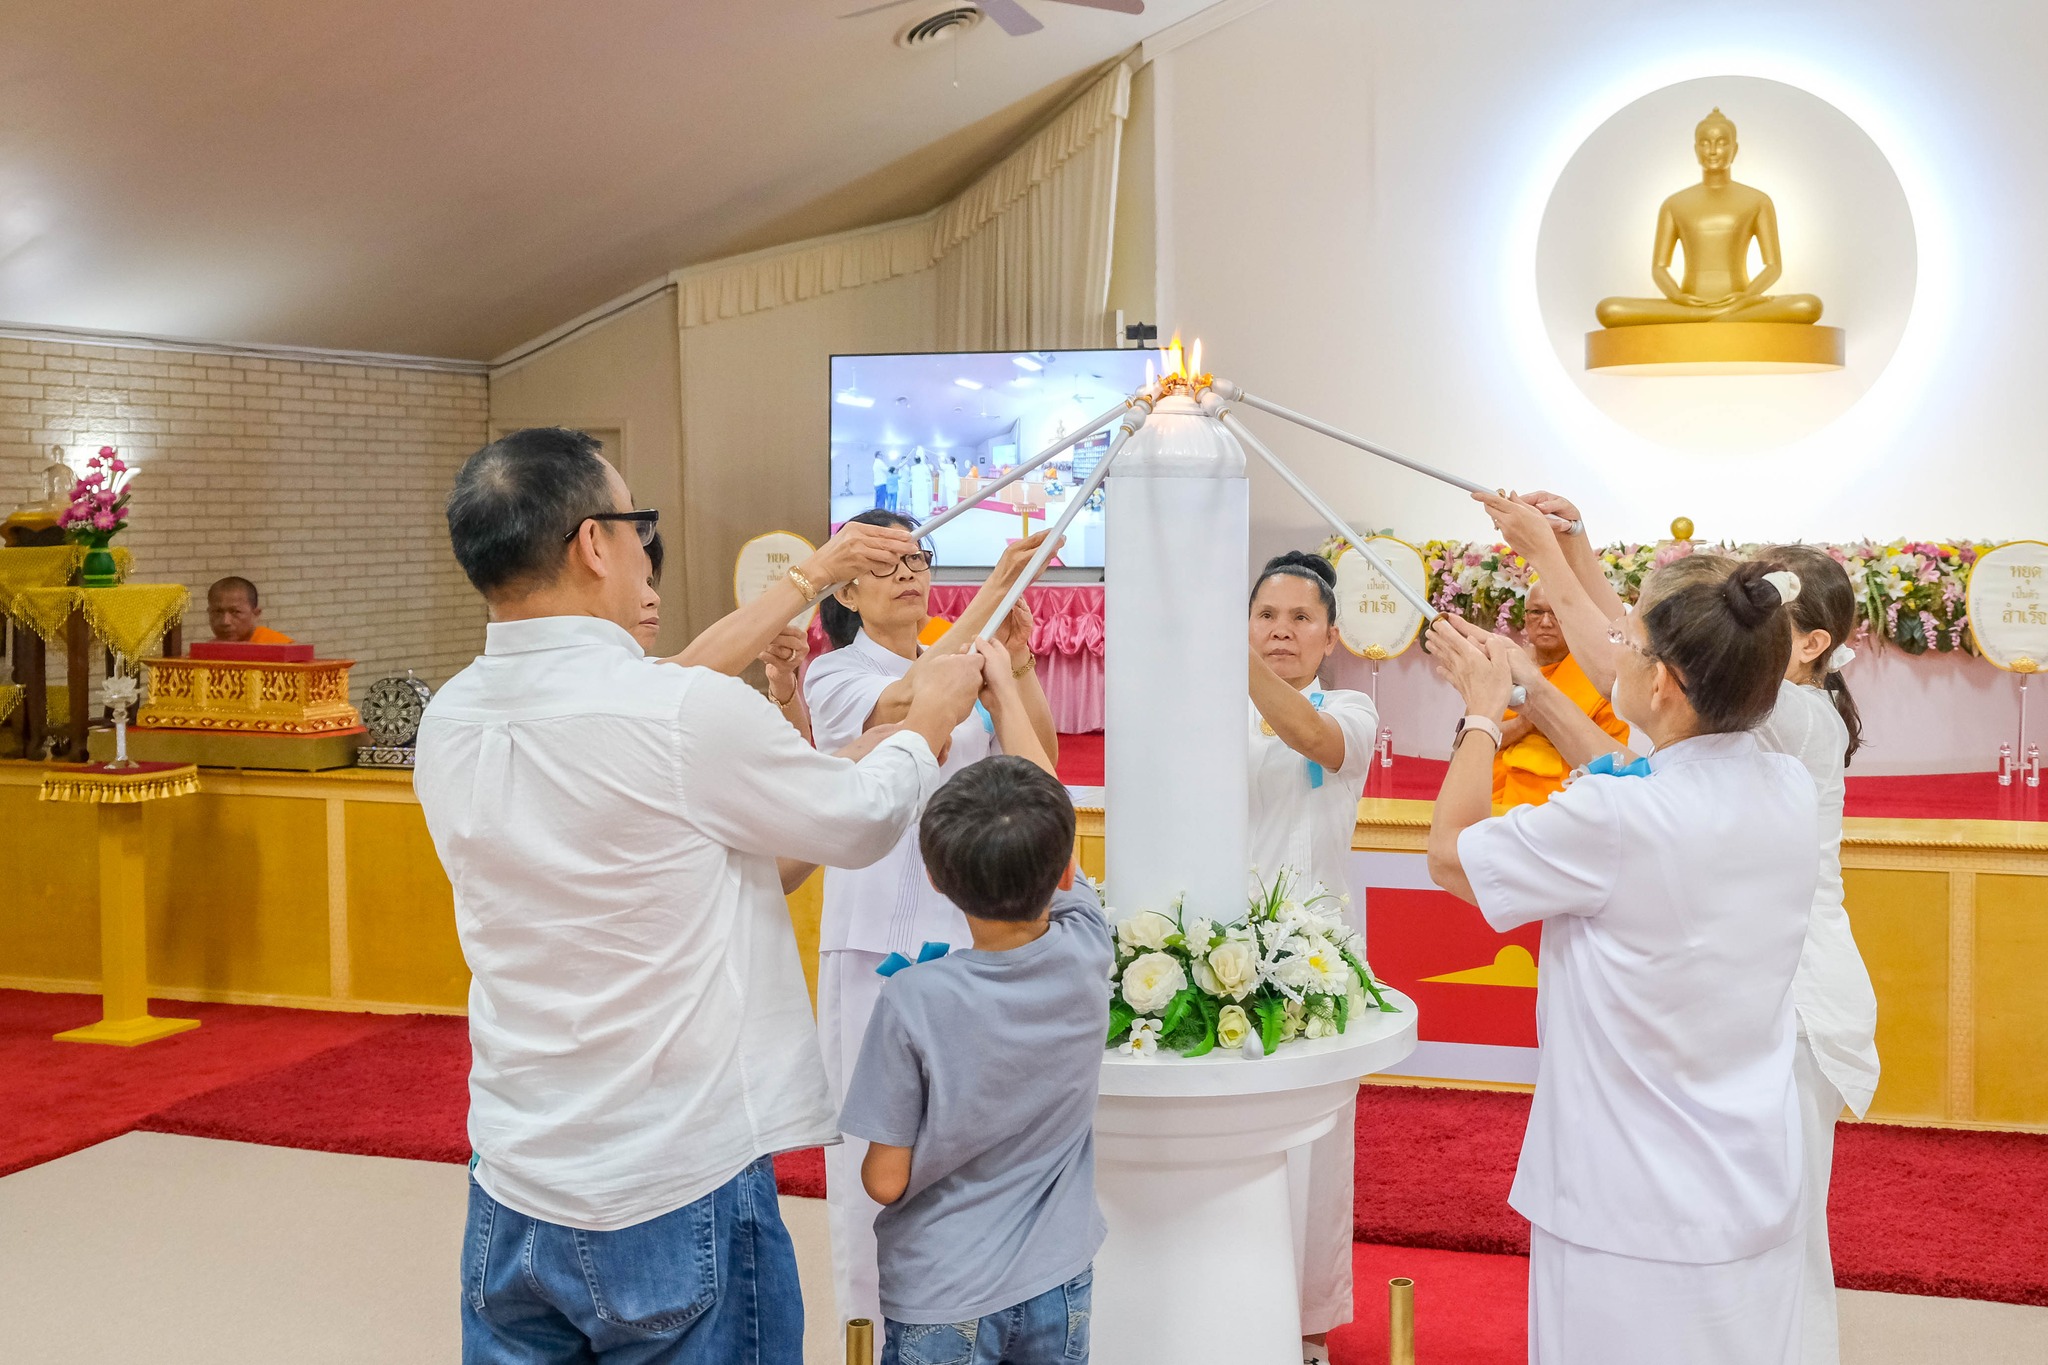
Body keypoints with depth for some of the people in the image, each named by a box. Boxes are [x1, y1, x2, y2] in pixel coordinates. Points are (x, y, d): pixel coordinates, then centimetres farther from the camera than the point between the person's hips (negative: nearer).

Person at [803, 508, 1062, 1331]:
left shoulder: (963, 667, 11)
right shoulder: (835, 674, -3)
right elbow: (907, 703, -24)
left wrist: (1019, 665, -13)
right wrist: (994, 591, -28)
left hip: (969, 930, 4)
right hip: (877, 934, -4)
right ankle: (869, 1314, 14)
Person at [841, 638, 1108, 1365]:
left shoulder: (914, 1001, -23)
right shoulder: (1086, 961, -15)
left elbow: (886, 1180, -14)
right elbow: (1045, 818, 1)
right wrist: (1004, 687, 10)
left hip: (941, 1307, -3)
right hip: (1058, 1287, 4)